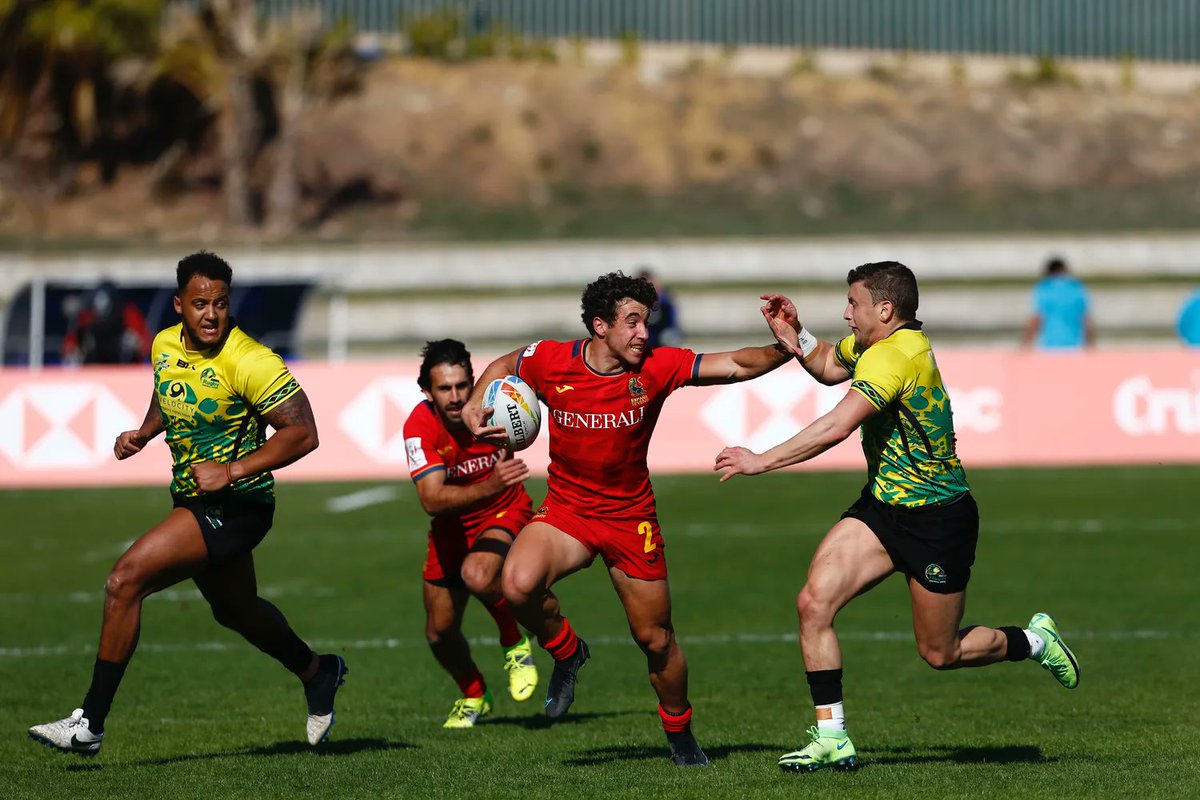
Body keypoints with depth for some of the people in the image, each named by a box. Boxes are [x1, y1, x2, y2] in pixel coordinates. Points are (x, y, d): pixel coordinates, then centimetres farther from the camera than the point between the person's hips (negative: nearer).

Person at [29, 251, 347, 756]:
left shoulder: (249, 362, -22)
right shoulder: (165, 346, 0)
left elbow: (302, 433, -22)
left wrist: (231, 471, -27)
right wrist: (143, 433, 3)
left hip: (236, 505, -9)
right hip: (194, 503, 9)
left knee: (125, 581, -19)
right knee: (236, 611, 27)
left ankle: (91, 723, -13)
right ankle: (318, 674, 54)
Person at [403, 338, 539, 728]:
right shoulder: (419, 427, -27)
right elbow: (432, 500, -40)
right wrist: (490, 486, -53)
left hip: (504, 513, -2)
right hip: (452, 526, 2)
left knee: (477, 575, -33)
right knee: (440, 631, 7)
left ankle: (515, 643, -3)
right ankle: (473, 696, 38)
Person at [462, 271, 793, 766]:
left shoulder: (656, 367, -12)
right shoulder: (550, 362, -11)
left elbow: (736, 366, -14)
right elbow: (503, 367, 10)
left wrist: (782, 350, -31)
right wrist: (477, 404, -7)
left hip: (631, 517, 0)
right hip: (566, 511, 0)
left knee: (657, 641, 7)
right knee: (518, 583, -31)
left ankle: (680, 737, 34)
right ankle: (566, 653, 0)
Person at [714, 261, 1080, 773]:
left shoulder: (893, 356, -28)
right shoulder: (872, 343, 1)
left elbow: (836, 428, -36)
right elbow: (829, 366, 23)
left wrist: (761, 462, -31)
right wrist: (794, 336, 1)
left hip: (936, 521, -8)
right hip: (882, 505, 8)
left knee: (940, 653, 6)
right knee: (814, 602, -10)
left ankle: (1035, 641, 34)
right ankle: (832, 739, -5)